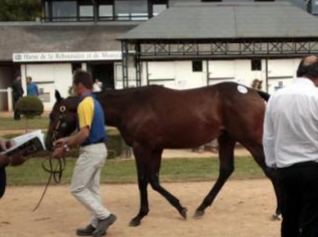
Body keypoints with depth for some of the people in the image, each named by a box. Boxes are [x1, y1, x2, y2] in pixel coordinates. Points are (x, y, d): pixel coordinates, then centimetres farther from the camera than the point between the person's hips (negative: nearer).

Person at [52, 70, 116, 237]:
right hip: (99, 148, 10)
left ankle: (105, 216, -3)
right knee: (92, 188, 15)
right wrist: (67, 140, 20)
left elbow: (84, 133, -24)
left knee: (77, 189, -1)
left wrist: (65, 148, -17)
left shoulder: (84, 104, -17)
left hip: (90, 151, -10)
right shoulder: (94, 103, 14)